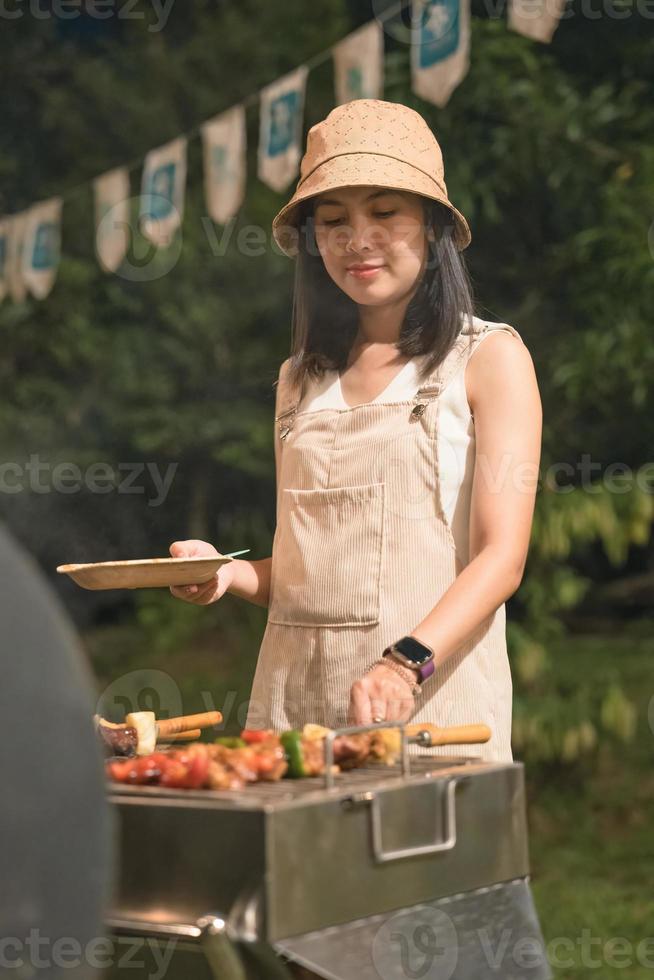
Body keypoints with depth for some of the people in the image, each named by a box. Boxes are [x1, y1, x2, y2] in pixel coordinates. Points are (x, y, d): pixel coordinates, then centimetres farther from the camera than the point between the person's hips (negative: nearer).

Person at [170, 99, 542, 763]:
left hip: (432, 702, -4)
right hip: (292, 705, 4)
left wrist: (407, 662, -24)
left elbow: (502, 556, -9)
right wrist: (229, 574, -2)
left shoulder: (489, 357, 0)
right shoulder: (301, 378, 15)